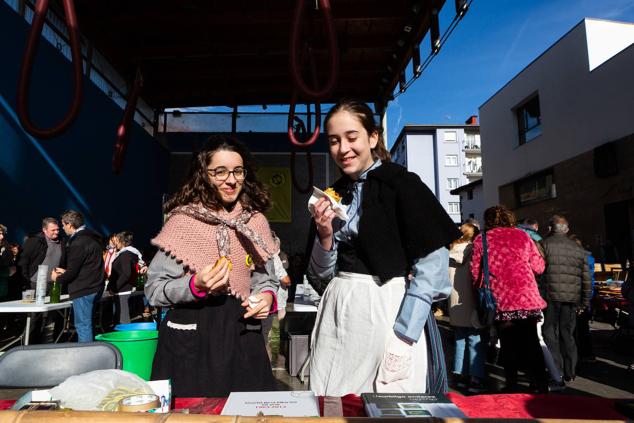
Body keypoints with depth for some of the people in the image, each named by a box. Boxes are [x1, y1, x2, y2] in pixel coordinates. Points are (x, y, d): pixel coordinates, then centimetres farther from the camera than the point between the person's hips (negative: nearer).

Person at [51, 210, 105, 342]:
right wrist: (65, 271, 19)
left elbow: (72, 271, -16)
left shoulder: (78, 242, -18)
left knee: (83, 326, -3)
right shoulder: (90, 237, 12)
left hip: (83, 290, -10)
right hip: (92, 287, 10)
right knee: (86, 325, 18)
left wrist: (58, 278, 3)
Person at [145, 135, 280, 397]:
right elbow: (153, 290, -4)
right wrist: (196, 285, -20)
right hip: (191, 338, -3)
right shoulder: (184, 219, -6)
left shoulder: (256, 220, 5)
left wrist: (267, 296, -7)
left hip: (242, 335, 3)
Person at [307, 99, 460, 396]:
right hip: (338, 311, 5)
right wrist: (325, 235, -8)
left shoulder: (402, 183, -8)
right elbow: (323, 273, 11)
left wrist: (403, 338, -18)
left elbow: (432, 265, -14)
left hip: (389, 309, -5)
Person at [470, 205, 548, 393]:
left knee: (508, 345, 11)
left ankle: (512, 386, 17)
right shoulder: (522, 235, 7)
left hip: (500, 300, -1)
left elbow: (476, 272, 2)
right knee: (531, 343, 12)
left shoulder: (481, 240, 2)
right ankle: (540, 385, 15)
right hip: (527, 298, 1)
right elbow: (539, 266, 8)